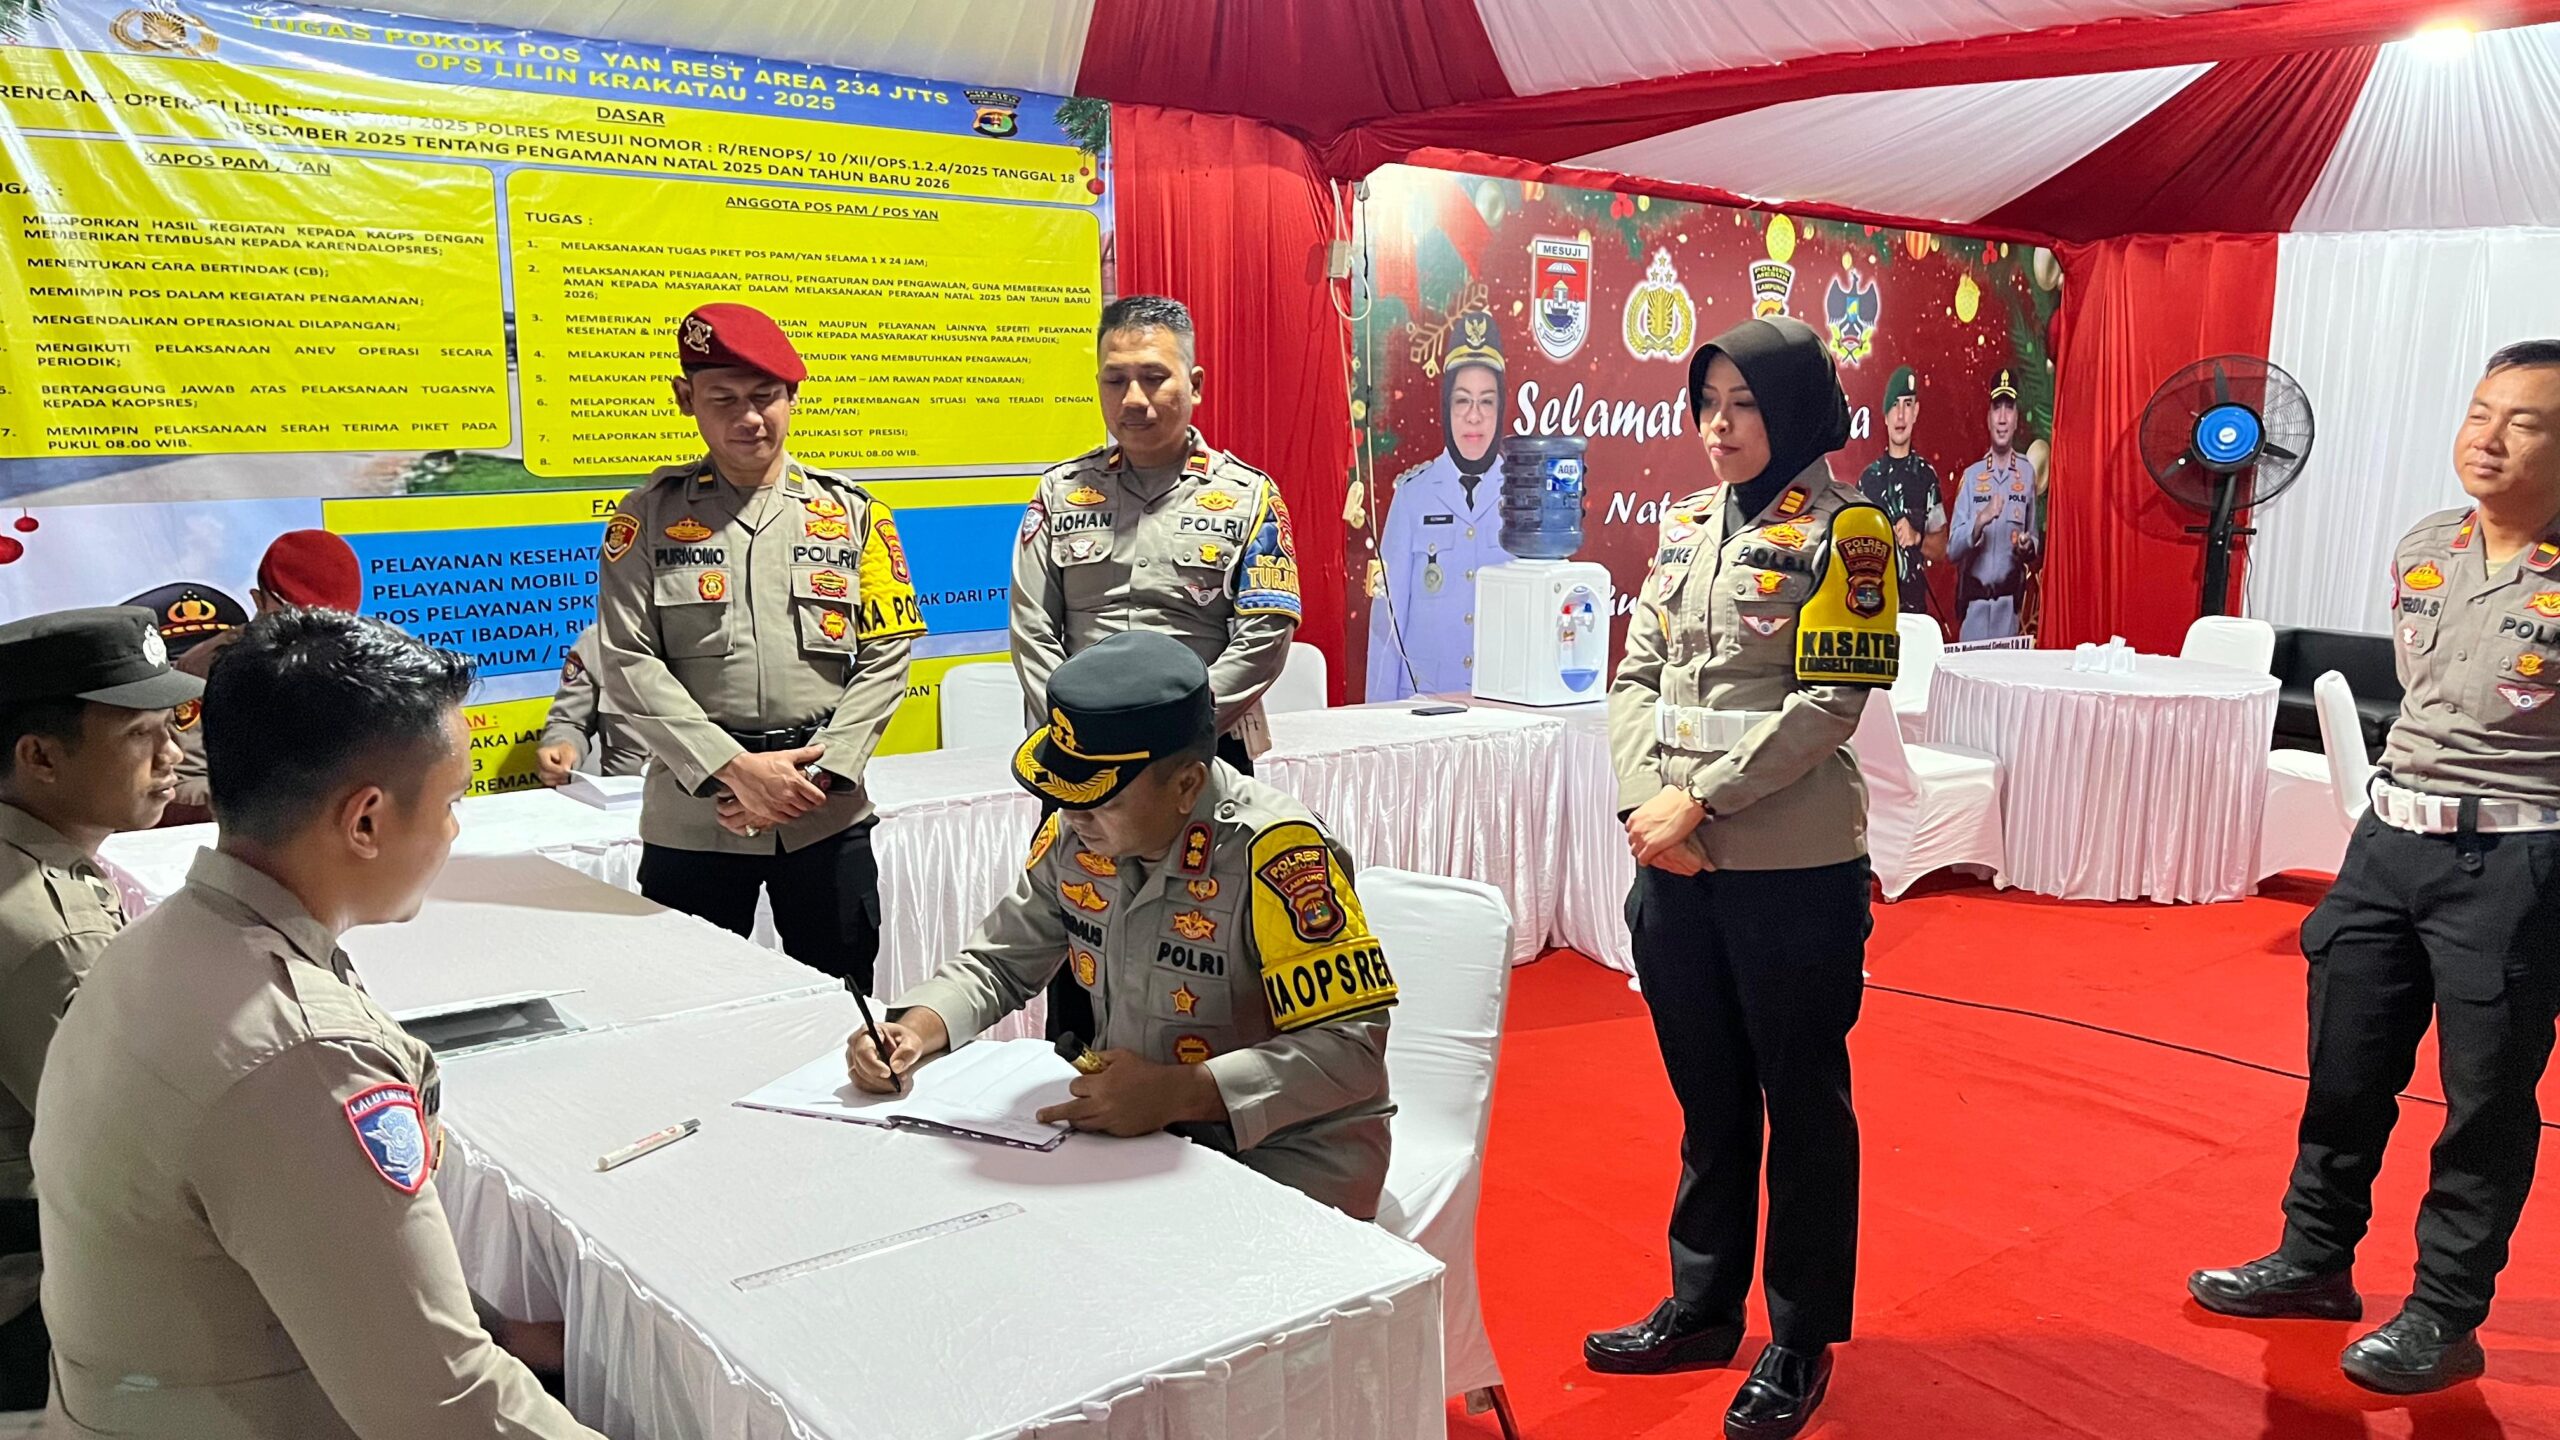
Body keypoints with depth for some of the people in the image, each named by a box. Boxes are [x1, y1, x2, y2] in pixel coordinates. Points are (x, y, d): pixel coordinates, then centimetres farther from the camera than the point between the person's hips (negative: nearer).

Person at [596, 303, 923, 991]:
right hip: (692, 814, -1)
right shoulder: (649, 515, 2)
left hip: (828, 815, 1)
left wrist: (816, 773, -11)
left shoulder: (854, 513, 5)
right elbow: (628, 663, -5)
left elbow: (887, 657, 0)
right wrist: (736, 768, -15)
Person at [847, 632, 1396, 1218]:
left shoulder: (1274, 852, -23)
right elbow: (1000, 962, 11)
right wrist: (917, 1028, -9)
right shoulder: (1077, 829, -2)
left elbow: (1354, 1049, -26)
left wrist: (1178, 1093, -33)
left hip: (1285, 1161, -6)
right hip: (1133, 1135, 7)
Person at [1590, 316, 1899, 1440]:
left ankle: (1800, 1343, 23)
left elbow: (1831, 700, -14)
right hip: (1672, 863, 6)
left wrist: (1704, 799, -17)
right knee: (1707, 1094, 17)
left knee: (1802, 1099, 8)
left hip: (1792, 866, -6)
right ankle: (1702, 1307, 33)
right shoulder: (1685, 525, 11)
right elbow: (1636, 674, 8)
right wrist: (1646, 801, -8)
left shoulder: (1840, 528, -7)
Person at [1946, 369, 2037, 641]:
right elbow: (1952, 549, -3)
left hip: (2009, 602, 0)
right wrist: (1980, 520, -19)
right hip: (1973, 601, 0)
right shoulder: (1971, 475, 4)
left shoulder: (2027, 473, 5)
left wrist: (2028, 547, -11)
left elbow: (2034, 539, 11)